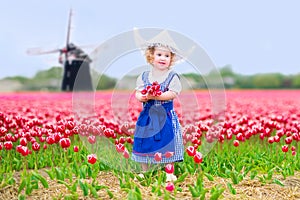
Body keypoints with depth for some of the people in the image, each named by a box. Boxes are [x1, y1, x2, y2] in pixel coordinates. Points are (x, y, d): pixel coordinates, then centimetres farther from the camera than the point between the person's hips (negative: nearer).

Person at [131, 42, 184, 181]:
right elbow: (138, 93, 2)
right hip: (147, 115, 3)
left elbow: (172, 94, -14)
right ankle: (145, 172, 22)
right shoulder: (144, 76, 7)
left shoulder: (173, 76, -2)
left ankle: (169, 172, 12)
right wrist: (141, 97, -22)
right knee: (145, 143, 7)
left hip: (166, 116, -3)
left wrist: (155, 96, -25)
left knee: (167, 144, -2)